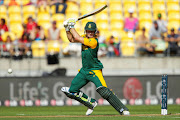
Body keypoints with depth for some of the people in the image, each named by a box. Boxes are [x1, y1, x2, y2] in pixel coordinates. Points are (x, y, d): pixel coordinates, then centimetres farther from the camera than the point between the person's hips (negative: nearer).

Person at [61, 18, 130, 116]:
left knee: (103, 91, -26)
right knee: (71, 91, 8)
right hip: (84, 71, 9)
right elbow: (72, 39, 15)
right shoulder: (85, 37, 4)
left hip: (95, 71, -9)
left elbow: (77, 38, -22)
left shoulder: (93, 41, -21)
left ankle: (122, 109, -24)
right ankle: (91, 103, 24)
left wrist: (71, 27, -10)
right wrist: (67, 29, 3)